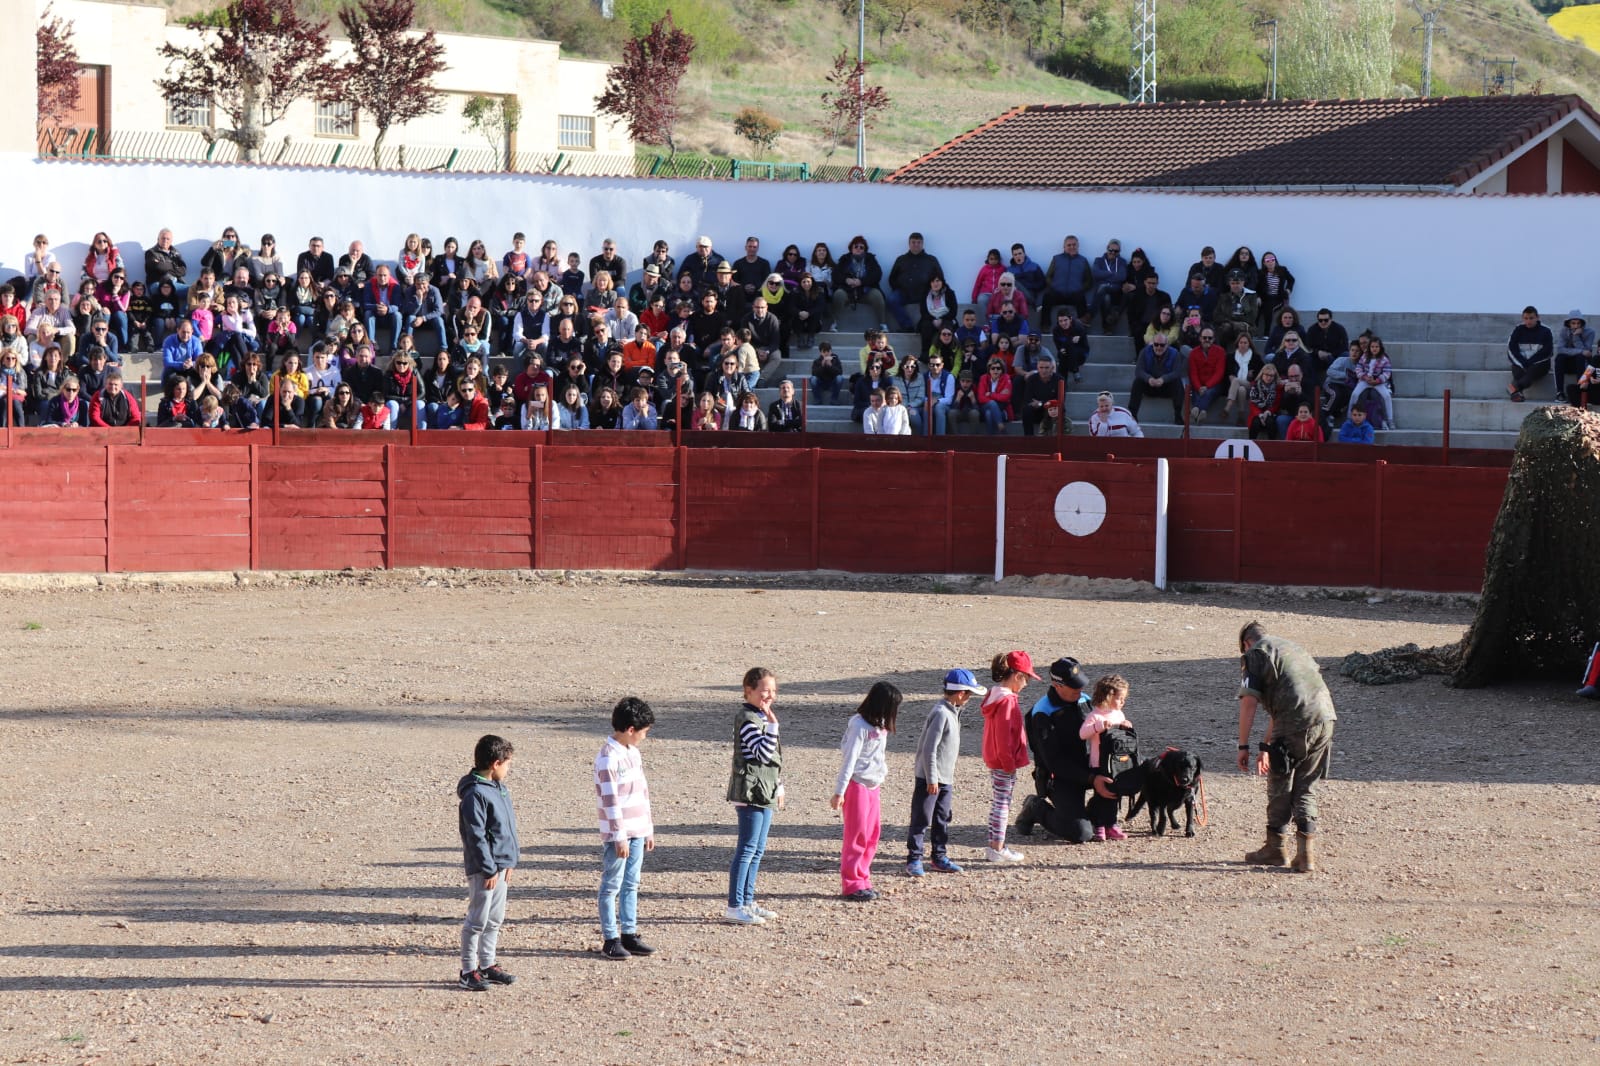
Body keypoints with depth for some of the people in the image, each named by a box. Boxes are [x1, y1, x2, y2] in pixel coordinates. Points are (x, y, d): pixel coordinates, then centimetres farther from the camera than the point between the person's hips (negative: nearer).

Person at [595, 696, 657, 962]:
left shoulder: (633, 753, 12)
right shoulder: (608, 758, -16)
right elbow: (610, 800, -18)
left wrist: (649, 830, 18)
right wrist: (620, 837, -18)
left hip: (637, 832, 8)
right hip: (617, 834, -8)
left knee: (631, 885, 12)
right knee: (612, 886, -1)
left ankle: (629, 934, 18)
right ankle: (610, 940, 3)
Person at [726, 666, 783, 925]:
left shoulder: (763, 717, 16)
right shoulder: (747, 720, -15)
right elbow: (763, 753, -23)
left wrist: (778, 787, 23)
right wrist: (773, 725, -29)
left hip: (764, 792, 10)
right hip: (751, 790, -10)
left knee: (757, 850, 14)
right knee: (747, 848, -9)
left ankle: (747, 901, 21)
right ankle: (734, 906, -7)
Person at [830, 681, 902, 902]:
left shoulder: (879, 726, 9)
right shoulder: (859, 725, -16)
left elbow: (879, 757, 11)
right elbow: (849, 759, -17)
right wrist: (839, 792, -17)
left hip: (873, 786, 8)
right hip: (857, 785, -8)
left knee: (872, 834, 10)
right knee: (857, 836, -4)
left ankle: (862, 881, 17)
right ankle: (852, 884, 2)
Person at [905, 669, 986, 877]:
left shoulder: (953, 711, 10)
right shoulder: (941, 713, -21)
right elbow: (929, 748, -22)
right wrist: (931, 779, -21)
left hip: (944, 778, 9)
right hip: (930, 778, -9)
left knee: (942, 819, 15)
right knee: (921, 820, -3)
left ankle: (939, 857, 24)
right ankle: (914, 859, 2)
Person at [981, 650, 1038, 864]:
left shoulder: (994, 696, 11)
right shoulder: (1007, 700, -20)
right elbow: (1004, 735, -23)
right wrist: (1008, 762, -19)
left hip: (994, 760, 10)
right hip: (1004, 762, -10)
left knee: (998, 802, 16)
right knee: (1002, 802, -3)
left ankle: (994, 845, 23)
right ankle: (997, 849, 1)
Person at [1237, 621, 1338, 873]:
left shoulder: (1255, 654, 7)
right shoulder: (1293, 647, 30)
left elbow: (1249, 702, -4)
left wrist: (1243, 746, 1)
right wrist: (1266, 746, 39)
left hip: (1295, 726, -6)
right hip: (1325, 718, 6)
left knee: (1280, 787, 11)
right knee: (1306, 789, 15)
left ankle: (1274, 848, 21)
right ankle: (1307, 853, 9)